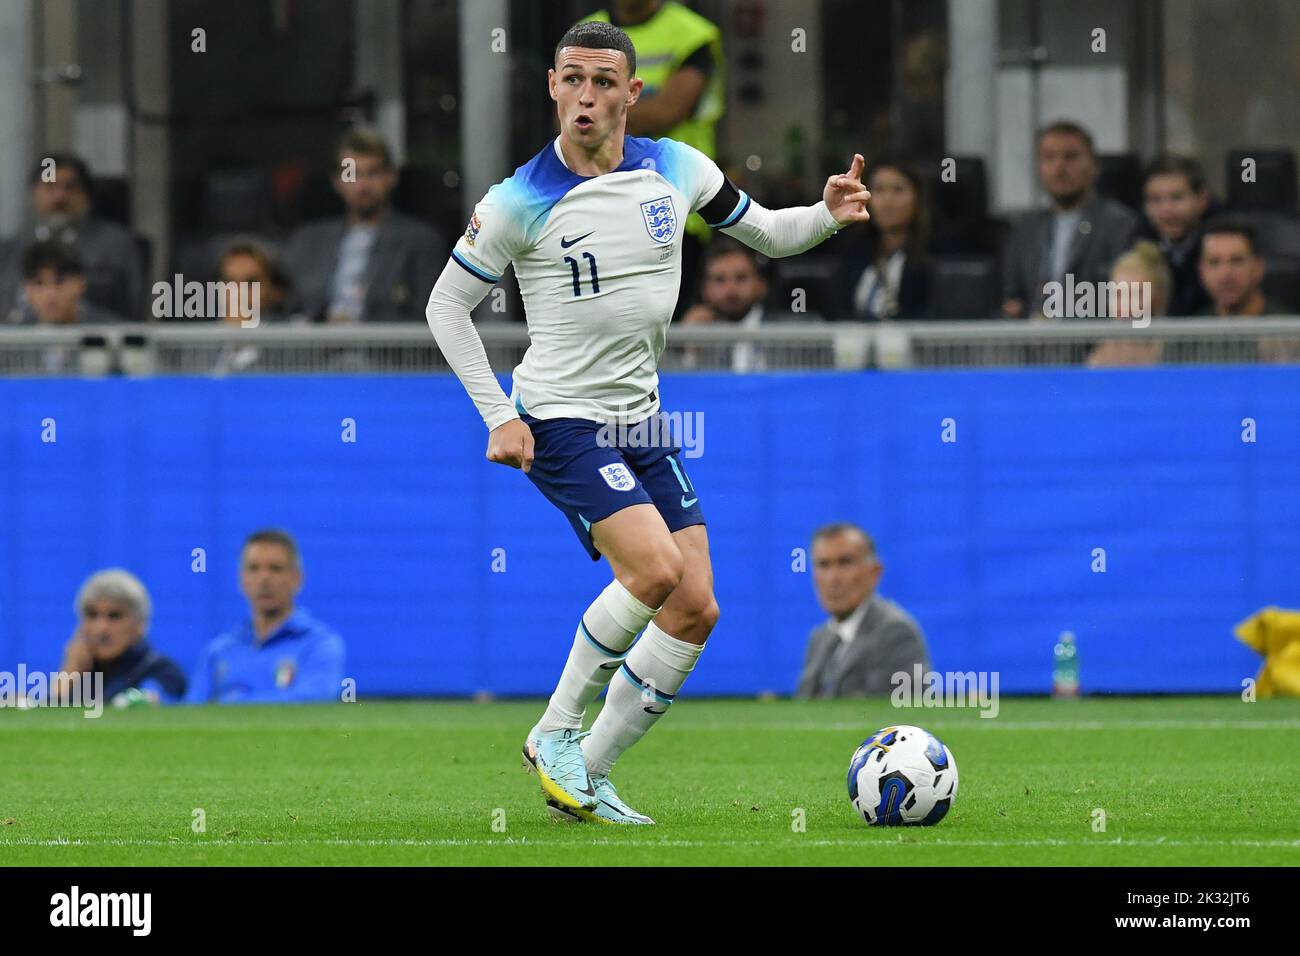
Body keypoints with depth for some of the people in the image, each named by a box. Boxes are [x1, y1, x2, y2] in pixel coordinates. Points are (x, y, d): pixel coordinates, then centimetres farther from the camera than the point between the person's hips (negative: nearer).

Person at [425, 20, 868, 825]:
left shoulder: (676, 170, 2)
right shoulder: (521, 202, -10)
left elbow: (767, 233, 15)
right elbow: (448, 305, -1)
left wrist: (829, 216, -7)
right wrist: (500, 417, -8)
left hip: (643, 425, 6)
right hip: (561, 422, -6)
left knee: (696, 609, -2)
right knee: (655, 569, -25)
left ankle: (585, 777, 7)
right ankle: (557, 734, -7)